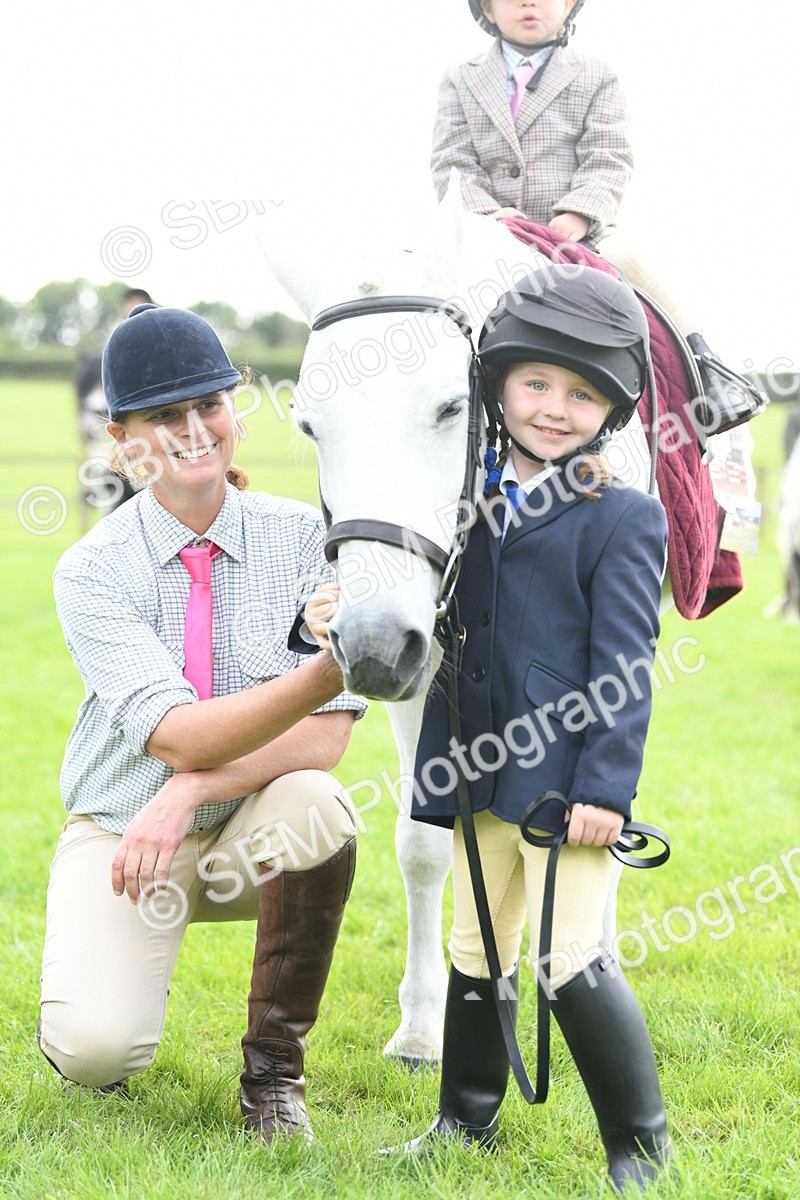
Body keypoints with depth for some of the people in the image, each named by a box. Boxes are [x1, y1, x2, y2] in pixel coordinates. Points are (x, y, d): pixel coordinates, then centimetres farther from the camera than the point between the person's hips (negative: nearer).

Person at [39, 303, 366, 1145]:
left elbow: (325, 736, -14)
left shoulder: (302, 539, -8)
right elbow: (180, 736, -26)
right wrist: (332, 666, -40)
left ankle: (273, 1064, -10)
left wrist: (188, 793, -29)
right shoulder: (94, 570, -13)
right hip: (122, 830, -1)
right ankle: (99, 988, 16)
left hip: (250, 831, 2)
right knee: (93, 1050, -25)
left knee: (316, 805, -33)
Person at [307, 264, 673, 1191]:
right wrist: (340, 619, -5)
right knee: (476, 954, 18)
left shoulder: (622, 519, -9)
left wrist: (606, 786, -17)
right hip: (480, 773, 6)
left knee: (573, 962, -7)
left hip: (566, 779, -6)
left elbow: (623, 668, -11)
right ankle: (466, 1122, 33)